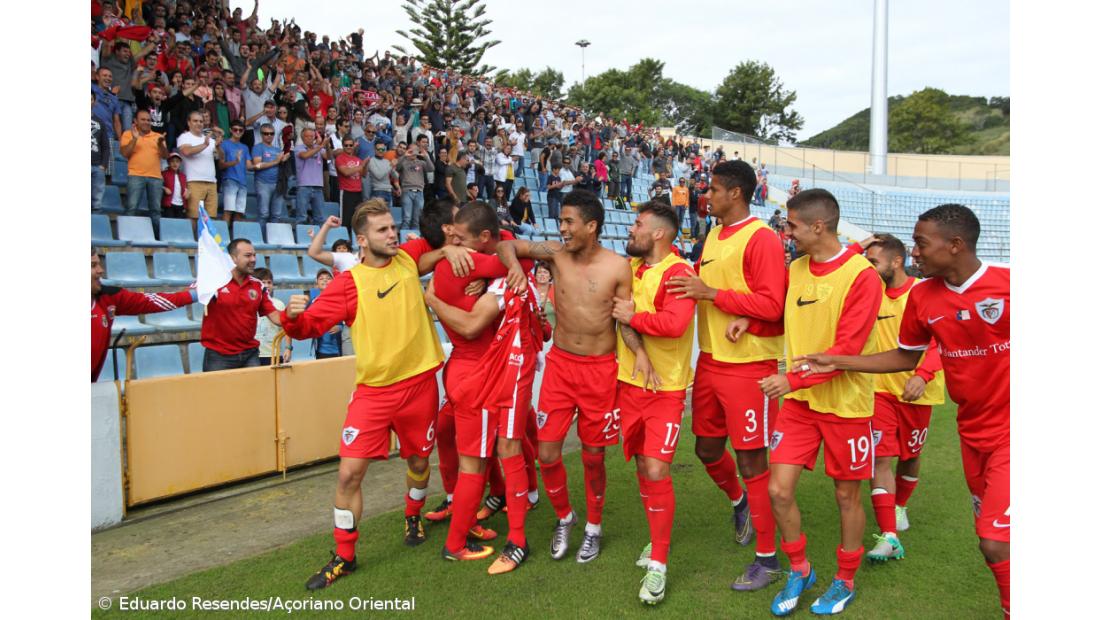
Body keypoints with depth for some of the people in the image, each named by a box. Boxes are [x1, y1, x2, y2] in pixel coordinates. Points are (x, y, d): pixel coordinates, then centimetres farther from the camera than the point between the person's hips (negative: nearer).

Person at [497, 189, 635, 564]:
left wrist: (640, 352, -22)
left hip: (600, 369, -2)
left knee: (592, 455, 9)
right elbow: (506, 246, 3)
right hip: (560, 364, 2)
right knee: (547, 453, 1)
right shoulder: (556, 253, -4)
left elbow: (626, 320, -5)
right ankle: (563, 516, 29)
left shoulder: (617, 267, -9)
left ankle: (594, 526, 33)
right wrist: (516, 265, -19)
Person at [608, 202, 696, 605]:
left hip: (665, 389, -7)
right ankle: (658, 541, 33)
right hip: (628, 382, 7)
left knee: (656, 472, -8)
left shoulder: (678, 273, -14)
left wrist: (632, 317, -16)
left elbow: (675, 323, -28)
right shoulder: (630, 267, 8)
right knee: (642, 468, 14)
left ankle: (658, 564, 5)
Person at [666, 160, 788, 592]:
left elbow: (771, 305, -20)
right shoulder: (713, 237, 13)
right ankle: (739, 502, 48)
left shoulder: (761, 239, -13)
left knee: (752, 461, 0)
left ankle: (767, 559, 15)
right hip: (710, 361, 8)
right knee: (707, 449, 18)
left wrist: (712, 293, -21)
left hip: (748, 366, -8)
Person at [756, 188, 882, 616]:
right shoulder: (794, 270, 4)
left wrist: (794, 379, -25)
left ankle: (845, 581, 32)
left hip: (845, 404, -5)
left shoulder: (862, 276, -16)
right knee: (779, 490, 1)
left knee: (847, 495, 11)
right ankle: (799, 570, 25)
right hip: (799, 401, 5)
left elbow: (848, 348, -20)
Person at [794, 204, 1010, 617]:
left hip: (1006, 429, -5)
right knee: (990, 535, 14)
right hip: (972, 430, 5)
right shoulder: (922, 296, -1)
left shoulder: (1004, 283, -16)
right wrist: (838, 362, 4)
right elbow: (906, 357, 11)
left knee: (995, 543, -10)